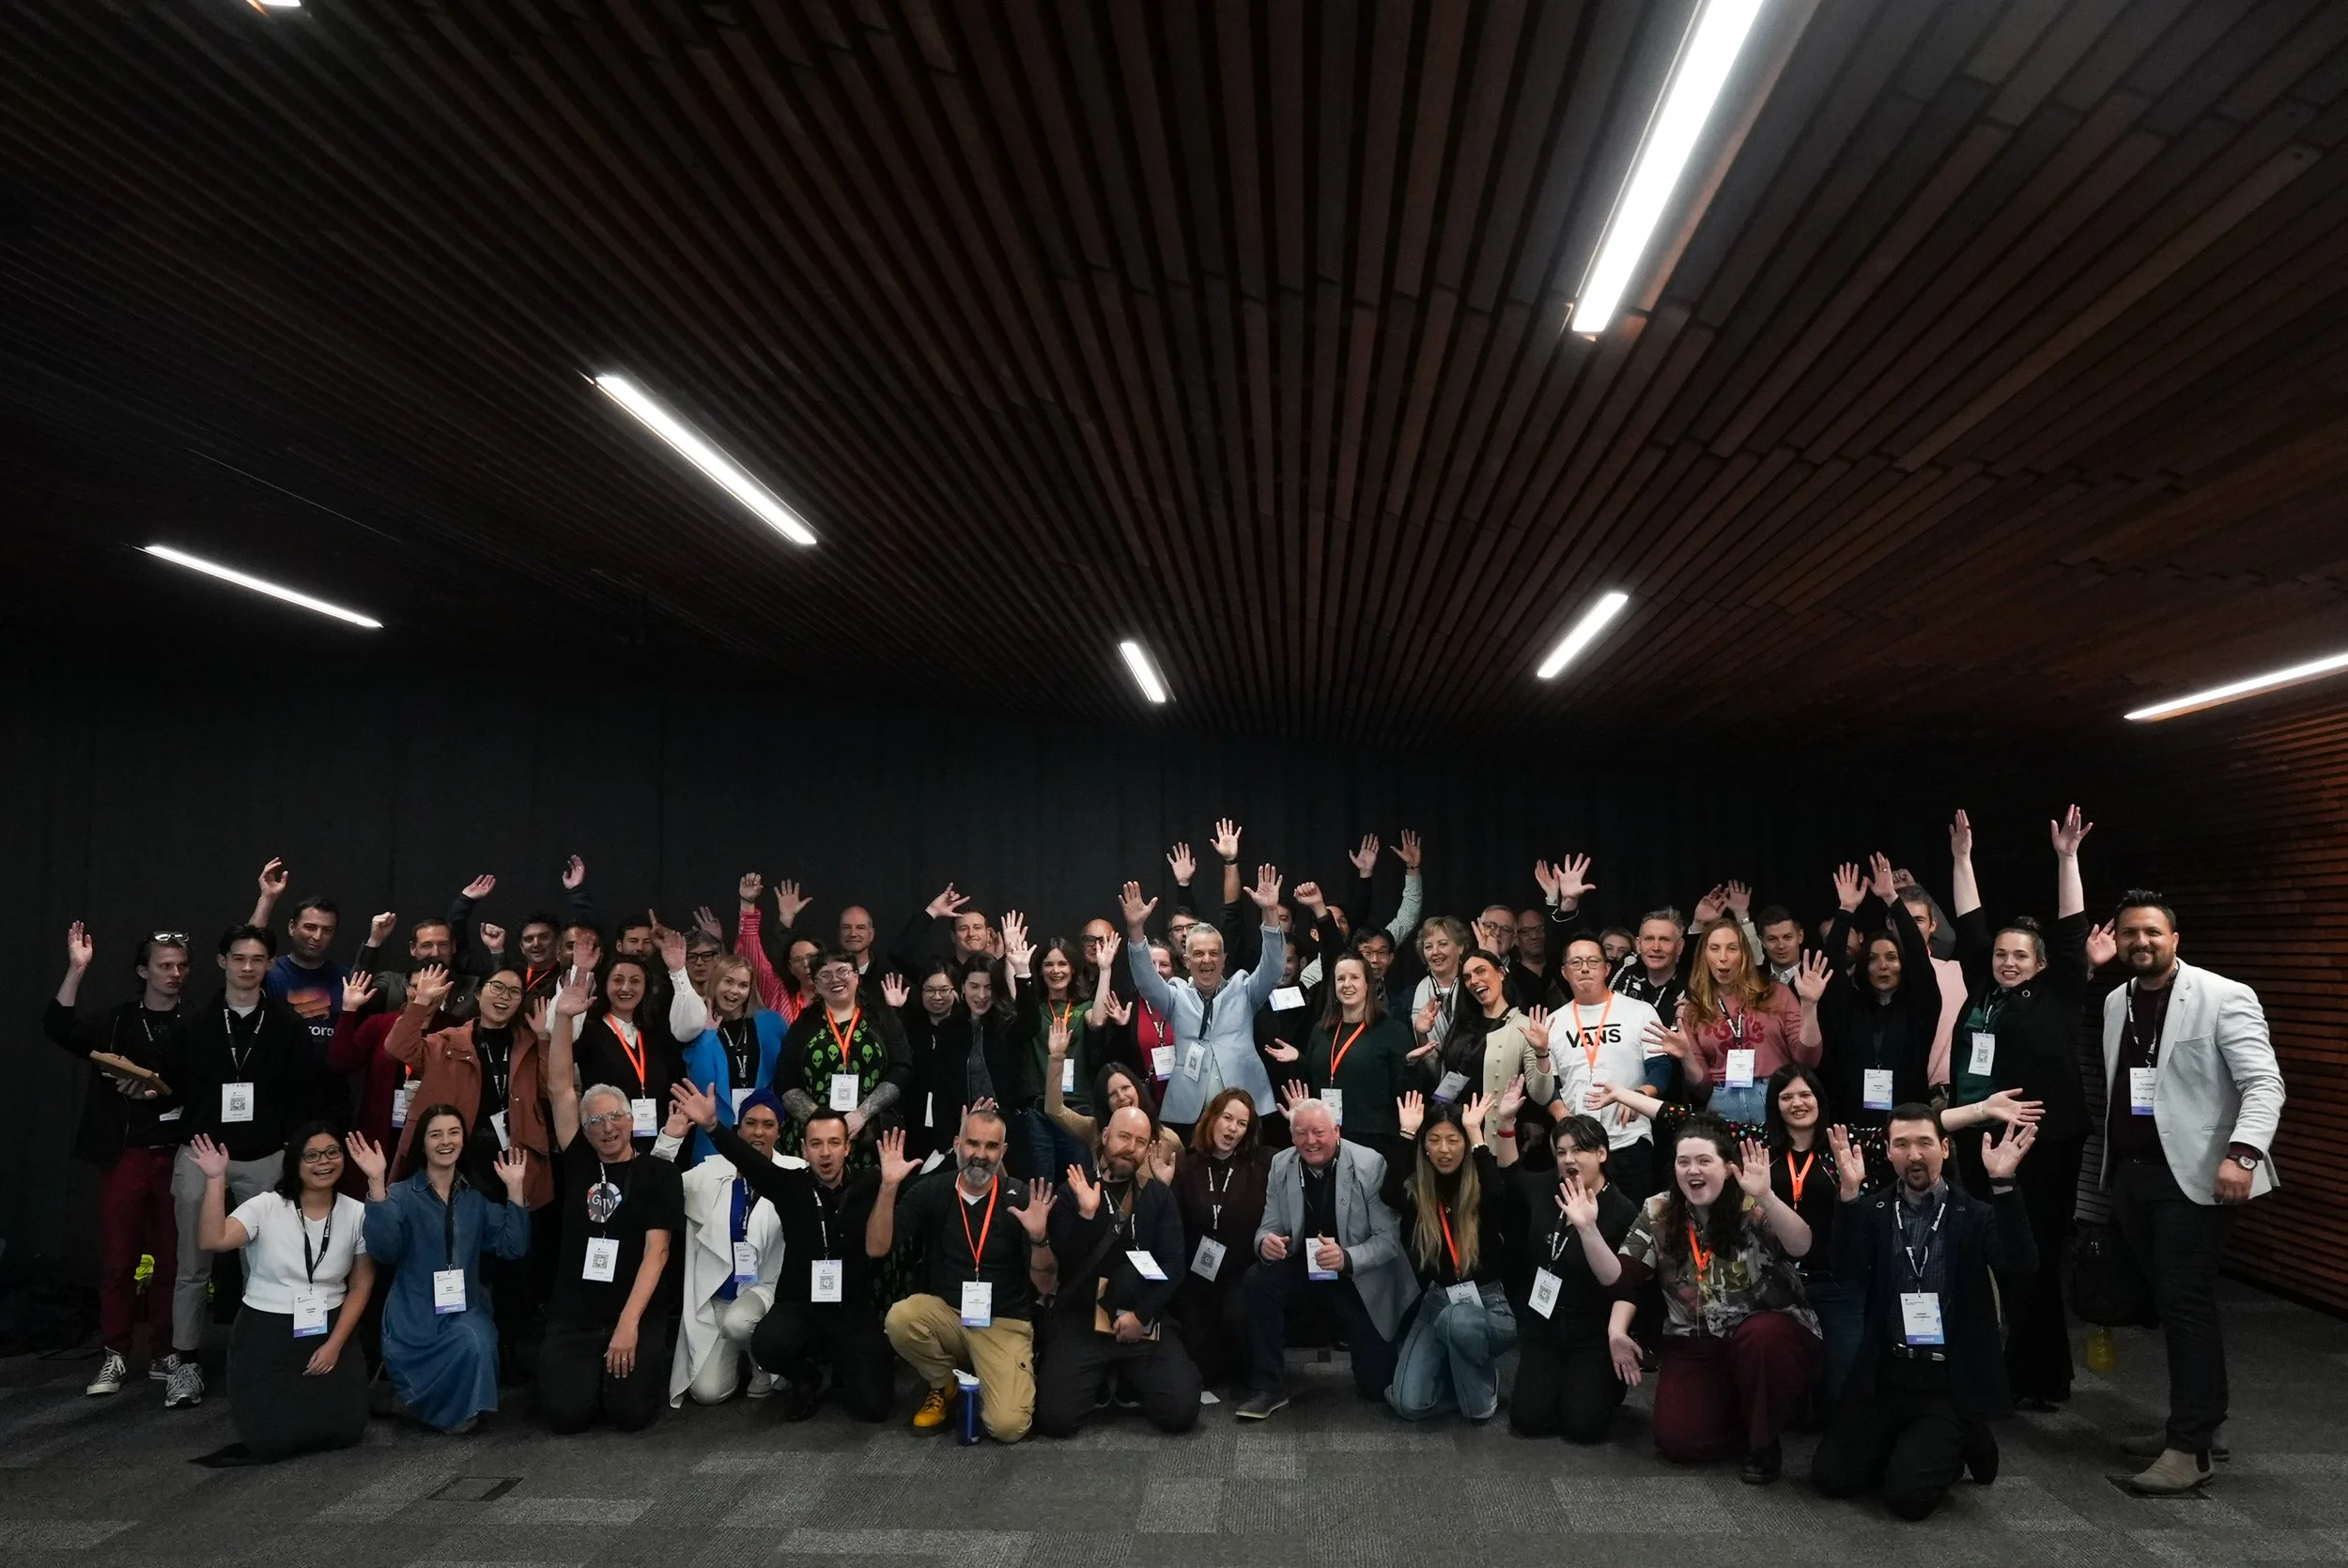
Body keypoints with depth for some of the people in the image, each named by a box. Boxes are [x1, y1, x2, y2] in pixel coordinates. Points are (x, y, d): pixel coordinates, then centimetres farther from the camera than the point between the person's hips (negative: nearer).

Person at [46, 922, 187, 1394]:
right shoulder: (116, 1022, 8)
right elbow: (58, 1028, -9)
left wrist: (162, 1090, -20)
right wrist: (77, 968, -17)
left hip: (178, 1156, -1)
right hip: (125, 1156, 1)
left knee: (171, 1259, 5)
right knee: (117, 1259, 1)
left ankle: (164, 1353, 15)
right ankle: (116, 1355, 13)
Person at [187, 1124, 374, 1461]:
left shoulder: (356, 1214, -1)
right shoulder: (266, 1207, -7)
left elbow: (361, 1286, 3)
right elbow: (212, 1241, -26)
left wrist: (335, 1345, -6)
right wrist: (216, 1180, -31)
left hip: (328, 1332, 2)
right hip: (265, 1335, -2)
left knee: (344, 1430, -13)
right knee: (270, 1440, -17)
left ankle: (302, 1400, 22)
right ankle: (274, 1399, 20)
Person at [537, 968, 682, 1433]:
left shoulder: (658, 1174, 0)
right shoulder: (578, 1164, 7)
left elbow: (657, 1250, -8)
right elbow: (560, 1090, 1)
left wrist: (629, 1322, -18)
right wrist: (563, 1017, -9)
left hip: (638, 1316, -2)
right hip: (572, 1315, 2)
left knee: (632, 1413, -16)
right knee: (565, 1415, -15)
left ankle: (648, 1359, 18)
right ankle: (592, 1369, 19)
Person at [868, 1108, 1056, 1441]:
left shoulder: (1021, 1198, -9)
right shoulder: (930, 1191, -3)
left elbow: (1045, 1286, -8)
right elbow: (876, 1248, -10)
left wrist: (1039, 1238, -28)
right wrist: (889, 1186, -20)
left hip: (1003, 1323, -2)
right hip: (945, 1312, 3)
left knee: (1008, 1426, -23)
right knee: (899, 1319, -30)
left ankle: (982, 1378, 14)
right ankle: (944, 1385, 2)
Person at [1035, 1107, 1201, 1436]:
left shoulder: (1159, 1195, 9)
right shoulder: (1072, 1192, 2)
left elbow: (1173, 1264, 1)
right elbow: (1068, 1264, -8)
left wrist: (1142, 1315, -10)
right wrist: (1086, 1214, -23)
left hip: (1143, 1321, 2)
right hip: (1080, 1321, -2)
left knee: (1181, 1412, -16)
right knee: (1055, 1418, -21)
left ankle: (1126, 1380, 16)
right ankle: (1100, 1380, 13)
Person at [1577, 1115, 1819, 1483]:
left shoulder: (1753, 1208, -14)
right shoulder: (1659, 1213, -3)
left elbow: (1800, 1247, -33)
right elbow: (1618, 1276, -7)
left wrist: (1766, 1197, -49)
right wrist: (1587, 1228, -24)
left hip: (1768, 1335, -3)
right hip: (1696, 1346, 3)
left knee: (1761, 1336, -37)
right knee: (1677, 1440, -16)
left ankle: (1764, 1441, -10)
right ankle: (1743, 1414, 17)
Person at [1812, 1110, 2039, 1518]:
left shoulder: (1976, 1214, -1)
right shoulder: (1872, 1211, 3)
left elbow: (2021, 1265, -20)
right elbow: (1846, 1270, -14)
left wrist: (2003, 1183, -30)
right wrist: (1849, 1191, -27)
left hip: (1950, 1382, -2)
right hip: (1884, 1375, 3)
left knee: (1908, 1494, -16)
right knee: (1830, 1476, -6)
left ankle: (1963, 1442, 15)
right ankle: (1915, 1444, 20)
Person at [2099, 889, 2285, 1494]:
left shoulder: (2224, 997, -9)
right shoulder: (2116, 1002, 11)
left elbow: (2265, 1084, -15)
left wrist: (2242, 1153, -28)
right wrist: (2108, 1164, 17)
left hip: (2192, 1176, -6)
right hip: (2131, 1175, 6)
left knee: (2187, 1304, -6)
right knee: (2166, 1303, 13)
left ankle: (2191, 1447, 1)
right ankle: (2191, 1420, 25)